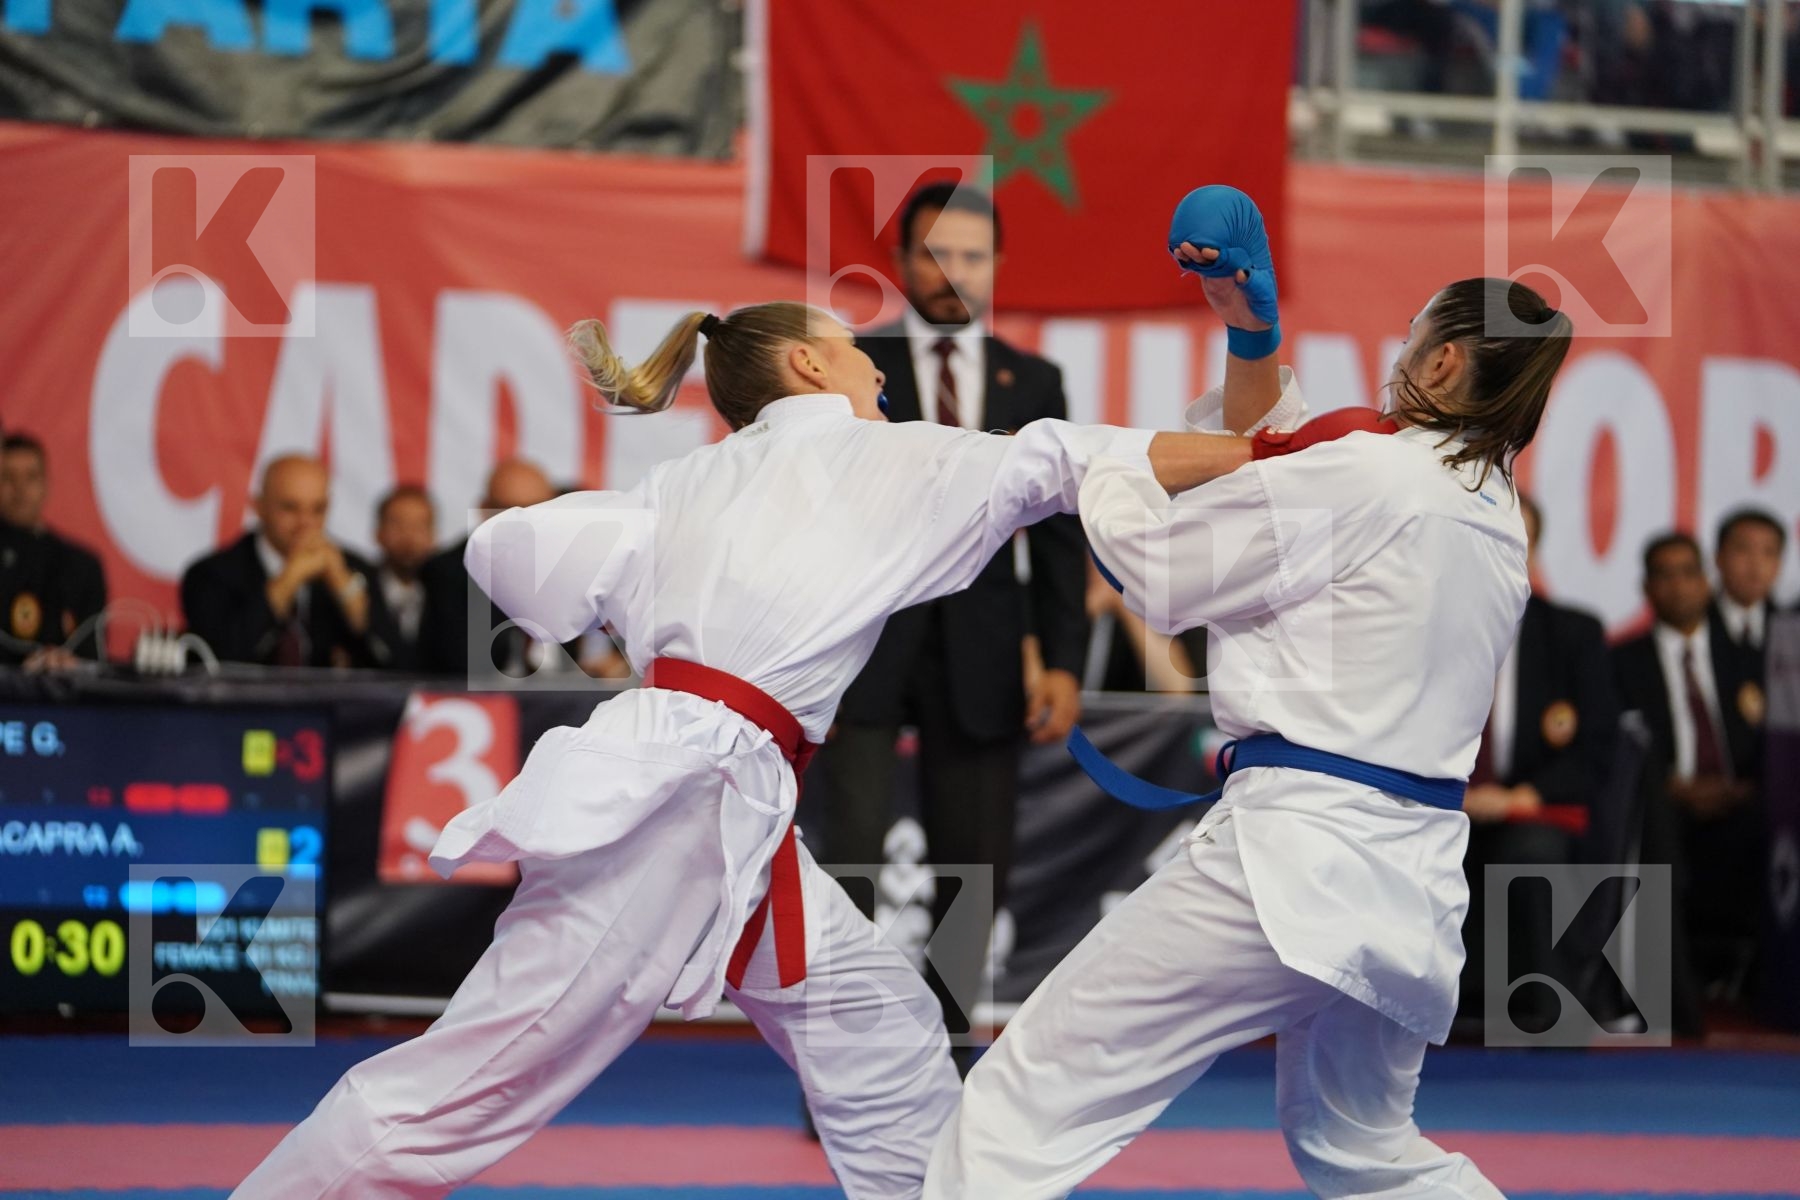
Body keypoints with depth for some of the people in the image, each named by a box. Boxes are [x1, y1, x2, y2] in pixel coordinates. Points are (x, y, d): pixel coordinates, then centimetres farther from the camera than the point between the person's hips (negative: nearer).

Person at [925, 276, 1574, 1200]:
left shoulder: (1362, 478, -11)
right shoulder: (1499, 525, 13)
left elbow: (1158, 571, -3)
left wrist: (1101, 473, 17)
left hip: (1296, 860, -9)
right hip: (1413, 875, 9)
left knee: (1028, 1099, -7)